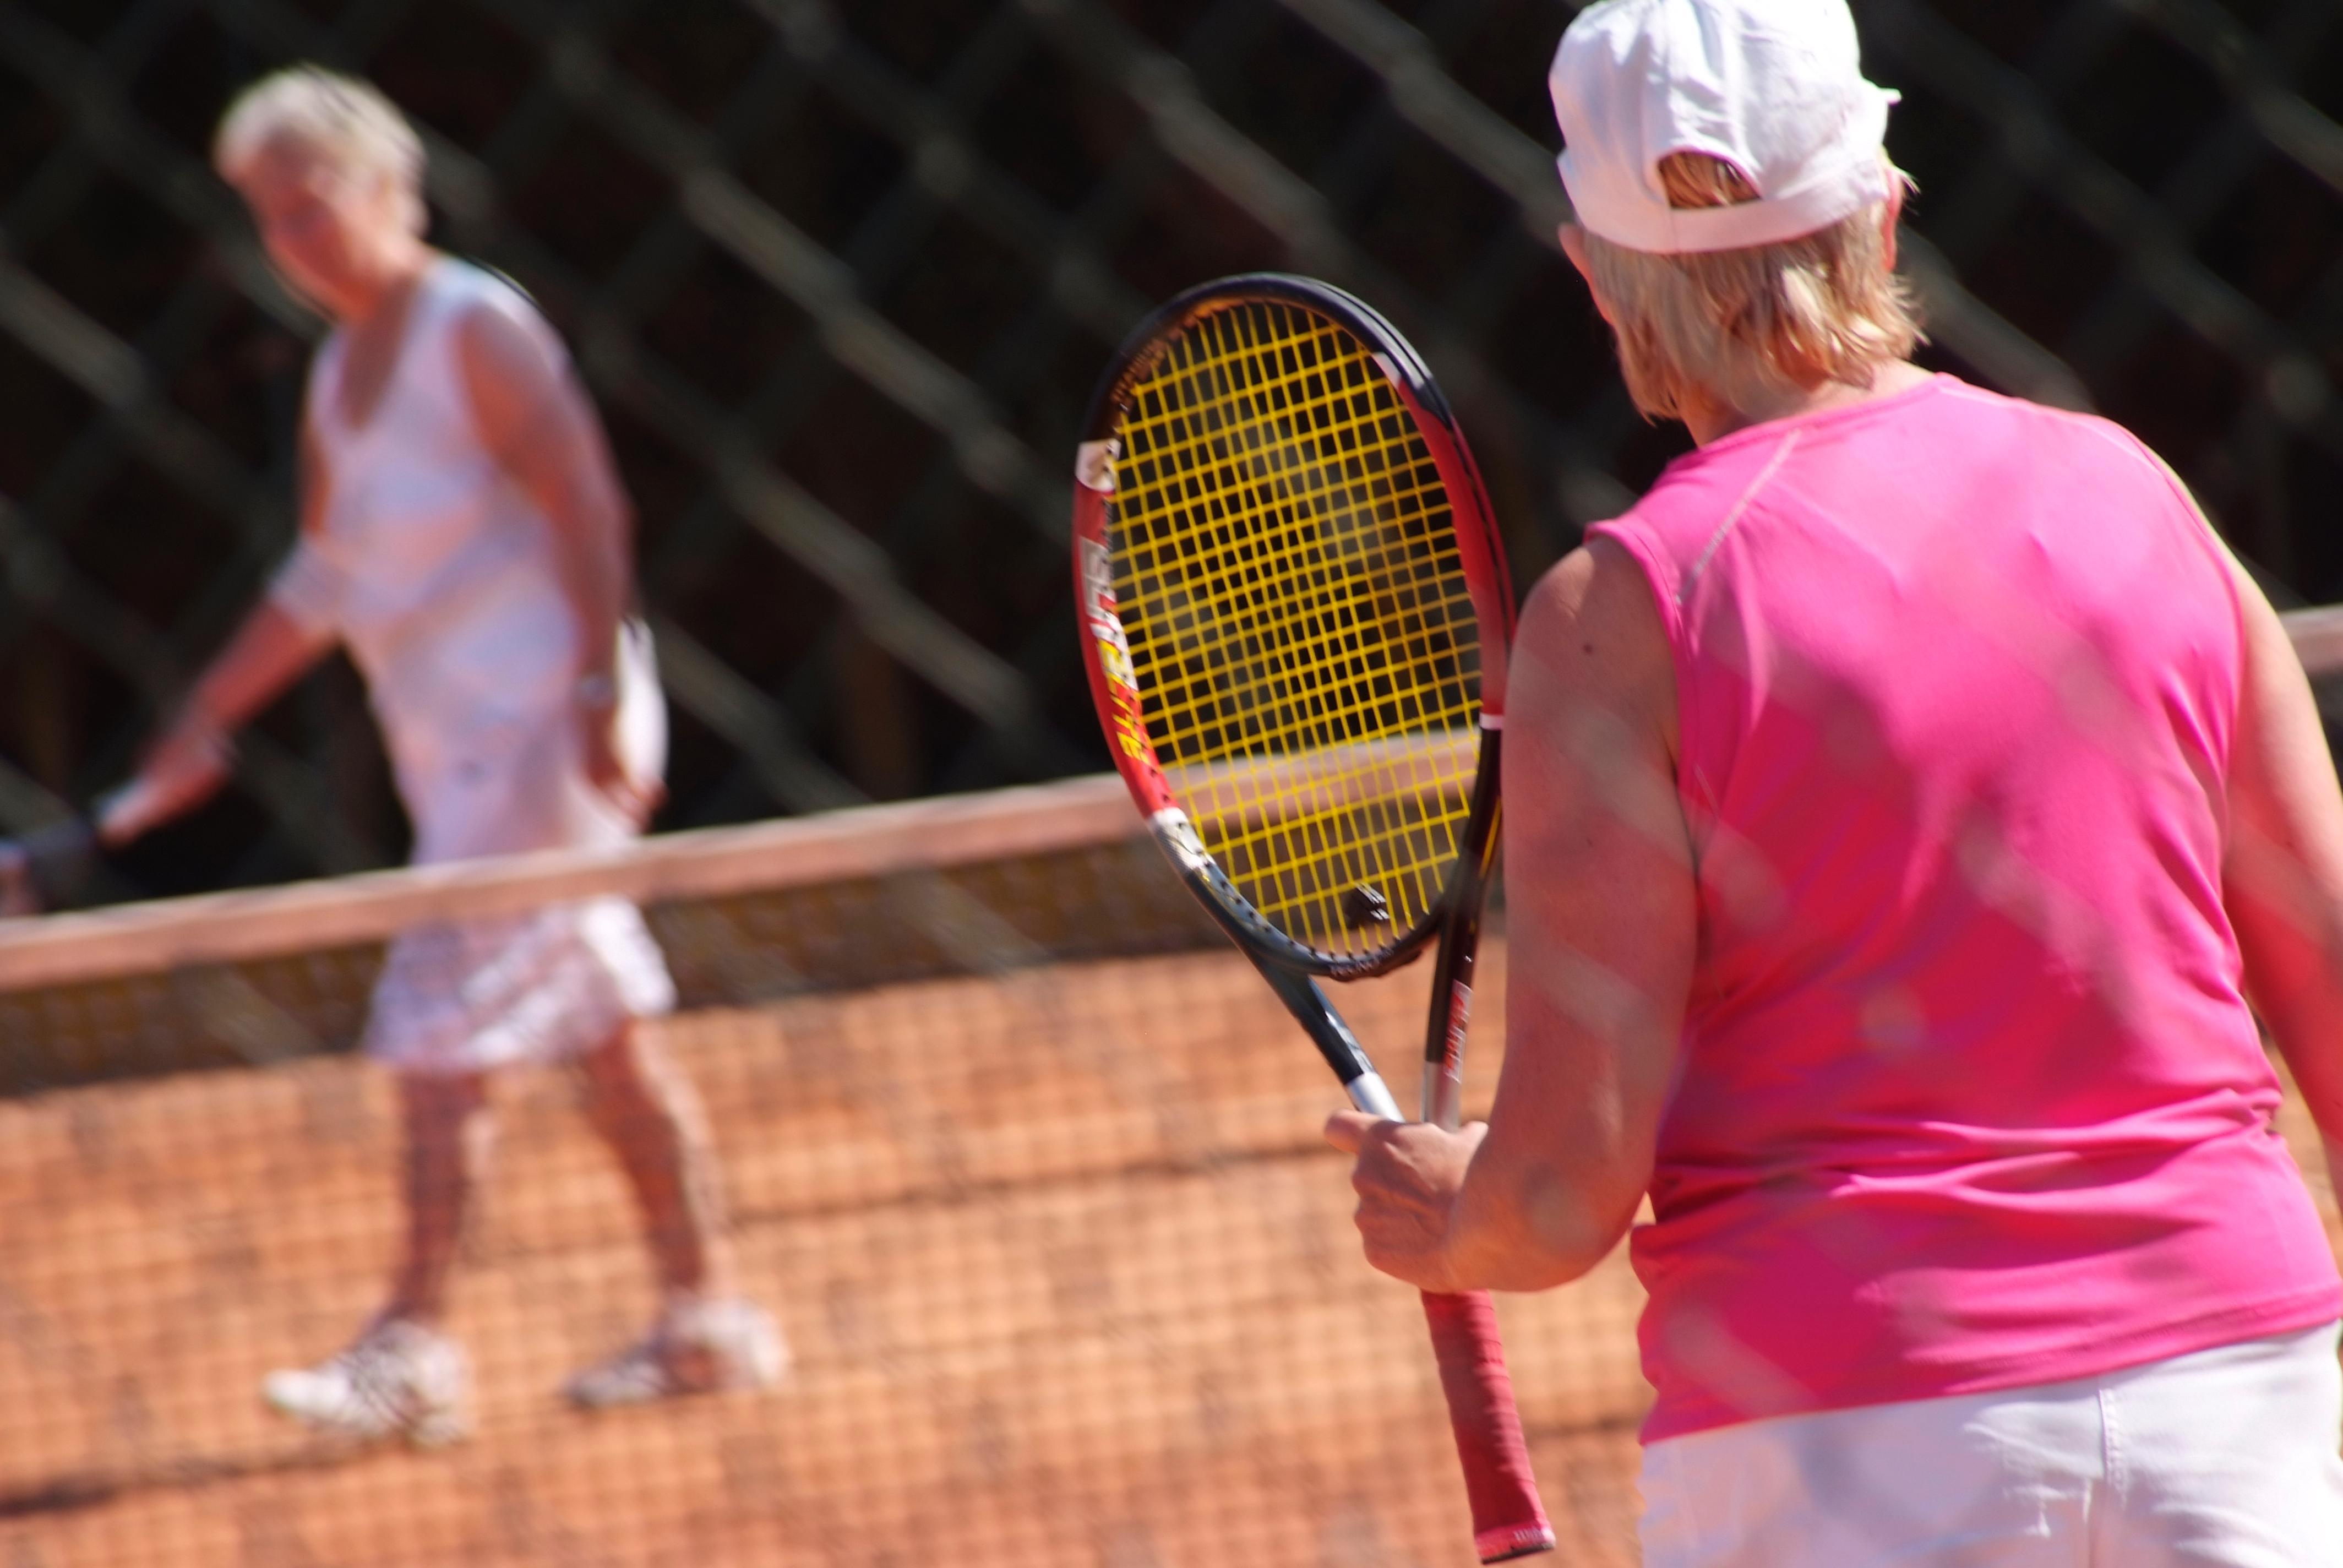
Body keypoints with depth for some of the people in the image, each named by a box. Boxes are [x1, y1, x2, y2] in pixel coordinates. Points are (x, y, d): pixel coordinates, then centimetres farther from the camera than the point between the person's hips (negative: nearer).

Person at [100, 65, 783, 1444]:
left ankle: (417, 1346, -16)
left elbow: (587, 504, -15)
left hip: (538, 721, -9)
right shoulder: (339, 377, 17)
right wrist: (210, 719, 20)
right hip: (460, 744, 9)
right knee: (605, 1029, 10)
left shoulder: (476, 329, -9)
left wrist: (601, 690, -22)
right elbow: (326, 581, 24)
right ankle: (709, 1309, 15)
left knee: (444, 1022, -13)